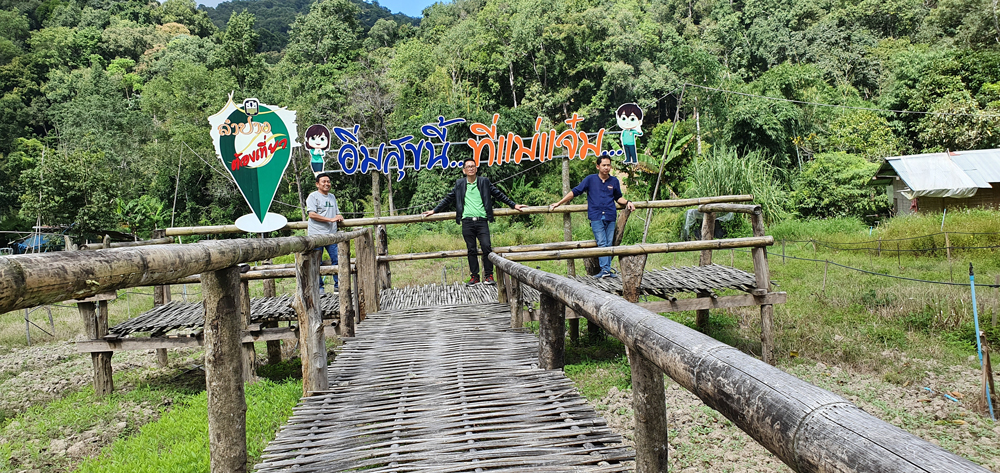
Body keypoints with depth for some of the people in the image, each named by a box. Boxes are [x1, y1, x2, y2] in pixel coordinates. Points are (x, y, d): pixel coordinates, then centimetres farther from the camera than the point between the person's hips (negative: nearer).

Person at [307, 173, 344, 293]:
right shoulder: (313, 196, -1)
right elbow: (312, 214, -13)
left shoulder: (332, 197, 22)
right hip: (317, 234, -6)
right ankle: (319, 287, 6)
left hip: (331, 234, 6)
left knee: (337, 259, 1)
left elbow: (337, 213, 28)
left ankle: (338, 284, 9)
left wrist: (339, 217, 3)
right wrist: (331, 219, -15)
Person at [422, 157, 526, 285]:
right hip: (467, 222, 1)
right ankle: (475, 277, 10)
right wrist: (434, 211, 20)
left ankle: (489, 276, -1)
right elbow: (448, 199, 20)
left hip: (482, 221, -1)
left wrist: (514, 205, 14)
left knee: (486, 247, -11)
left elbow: (499, 195, 15)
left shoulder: (484, 182, 10)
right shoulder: (459, 184, 13)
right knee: (471, 250, 3)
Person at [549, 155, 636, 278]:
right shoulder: (590, 179, 5)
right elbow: (574, 192, 8)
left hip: (610, 217, 3)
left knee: (609, 244, 2)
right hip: (596, 217, -3)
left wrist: (627, 202, 6)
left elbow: (618, 197, 27)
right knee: (602, 244, -10)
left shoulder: (614, 181, 13)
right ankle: (605, 269, -14)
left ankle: (607, 270, 5)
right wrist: (559, 203, 7)